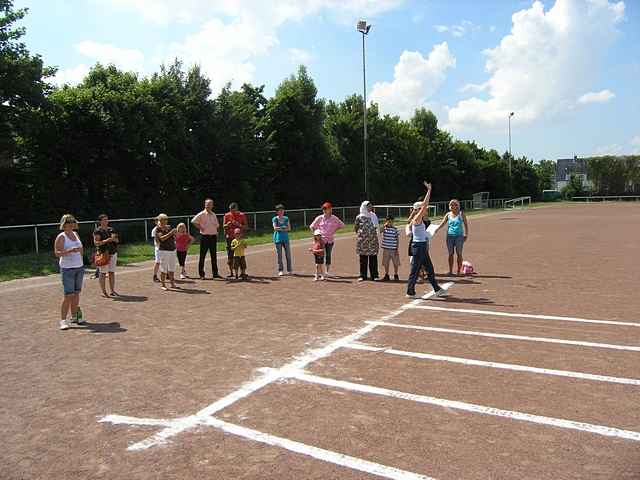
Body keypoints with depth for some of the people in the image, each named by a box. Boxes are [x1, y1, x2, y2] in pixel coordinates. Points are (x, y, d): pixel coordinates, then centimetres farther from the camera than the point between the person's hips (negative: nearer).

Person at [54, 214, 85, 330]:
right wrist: (70, 251, -28)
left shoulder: (76, 234, 12)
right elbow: (57, 253, -16)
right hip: (67, 269, -7)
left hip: (79, 267, 7)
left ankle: (74, 316, 21)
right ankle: (63, 320, -5)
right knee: (68, 295, -10)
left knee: (76, 293, 11)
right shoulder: (61, 237, -8)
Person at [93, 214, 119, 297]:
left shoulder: (111, 229, 14)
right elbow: (96, 243, -10)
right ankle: (104, 292, 2)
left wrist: (114, 239, -9)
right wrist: (106, 240, -21)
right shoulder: (97, 231, -3)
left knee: (112, 272, 7)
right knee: (103, 273, -3)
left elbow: (117, 240, 13)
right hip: (103, 254, -5)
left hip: (113, 253, 5)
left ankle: (113, 291, 13)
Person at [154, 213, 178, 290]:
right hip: (164, 250, -6)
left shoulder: (169, 227, 13)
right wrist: (170, 233, -19)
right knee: (163, 269, -2)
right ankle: (163, 285, 4)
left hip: (173, 250, 6)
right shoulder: (158, 229, -3)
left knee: (172, 268, 11)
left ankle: (172, 283, 19)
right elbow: (162, 238, -17)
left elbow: (174, 237, 17)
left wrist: (174, 233, -4)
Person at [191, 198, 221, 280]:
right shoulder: (201, 214, -5)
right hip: (205, 236, -5)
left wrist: (216, 231, 10)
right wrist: (200, 228, -11)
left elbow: (217, 225, 25)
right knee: (202, 255, 0)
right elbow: (193, 221, -11)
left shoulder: (213, 214, 13)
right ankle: (201, 274, 6)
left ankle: (215, 273, 14)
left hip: (213, 236, 5)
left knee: (214, 255, 8)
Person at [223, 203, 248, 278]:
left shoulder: (242, 215, 1)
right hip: (229, 237, 1)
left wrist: (239, 225, -17)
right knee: (230, 256, 1)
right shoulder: (227, 215, 5)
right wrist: (227, 225, -13)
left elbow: (246, 227, 1)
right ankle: (231, 272, 8)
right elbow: (223, 226, 9)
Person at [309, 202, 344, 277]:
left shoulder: (334, 218, 0)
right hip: (321, 239, -1)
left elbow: (342, 225, 9)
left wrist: (334, 231, 6)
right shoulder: (319, 218, -2)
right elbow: (312, 226, 8)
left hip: (330, 240, 1)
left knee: (328, 256, 6)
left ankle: (328, 272, 15)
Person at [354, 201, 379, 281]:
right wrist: (359, 233, 2)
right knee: (363, 258, 2)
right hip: (363, 240, -3)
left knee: (373, 258, 2)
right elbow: (355, 227, 6)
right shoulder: (359, 217, 1)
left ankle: (374, 275, 9)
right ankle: (362, 275, 8)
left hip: (373, 239, 3)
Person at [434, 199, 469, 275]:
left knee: (459, 253, 0)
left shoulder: (461, 214, -1)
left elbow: (466, 224, 4)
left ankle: (459, 271, 7)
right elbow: (442, 223, 1)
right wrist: (436, 230, -15)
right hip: (450, 236, 2)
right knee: (450, 254, 6)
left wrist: (466, 235, 0)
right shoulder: (448, 214, 5)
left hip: (459, 236, -2)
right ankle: (450, 271, 13)